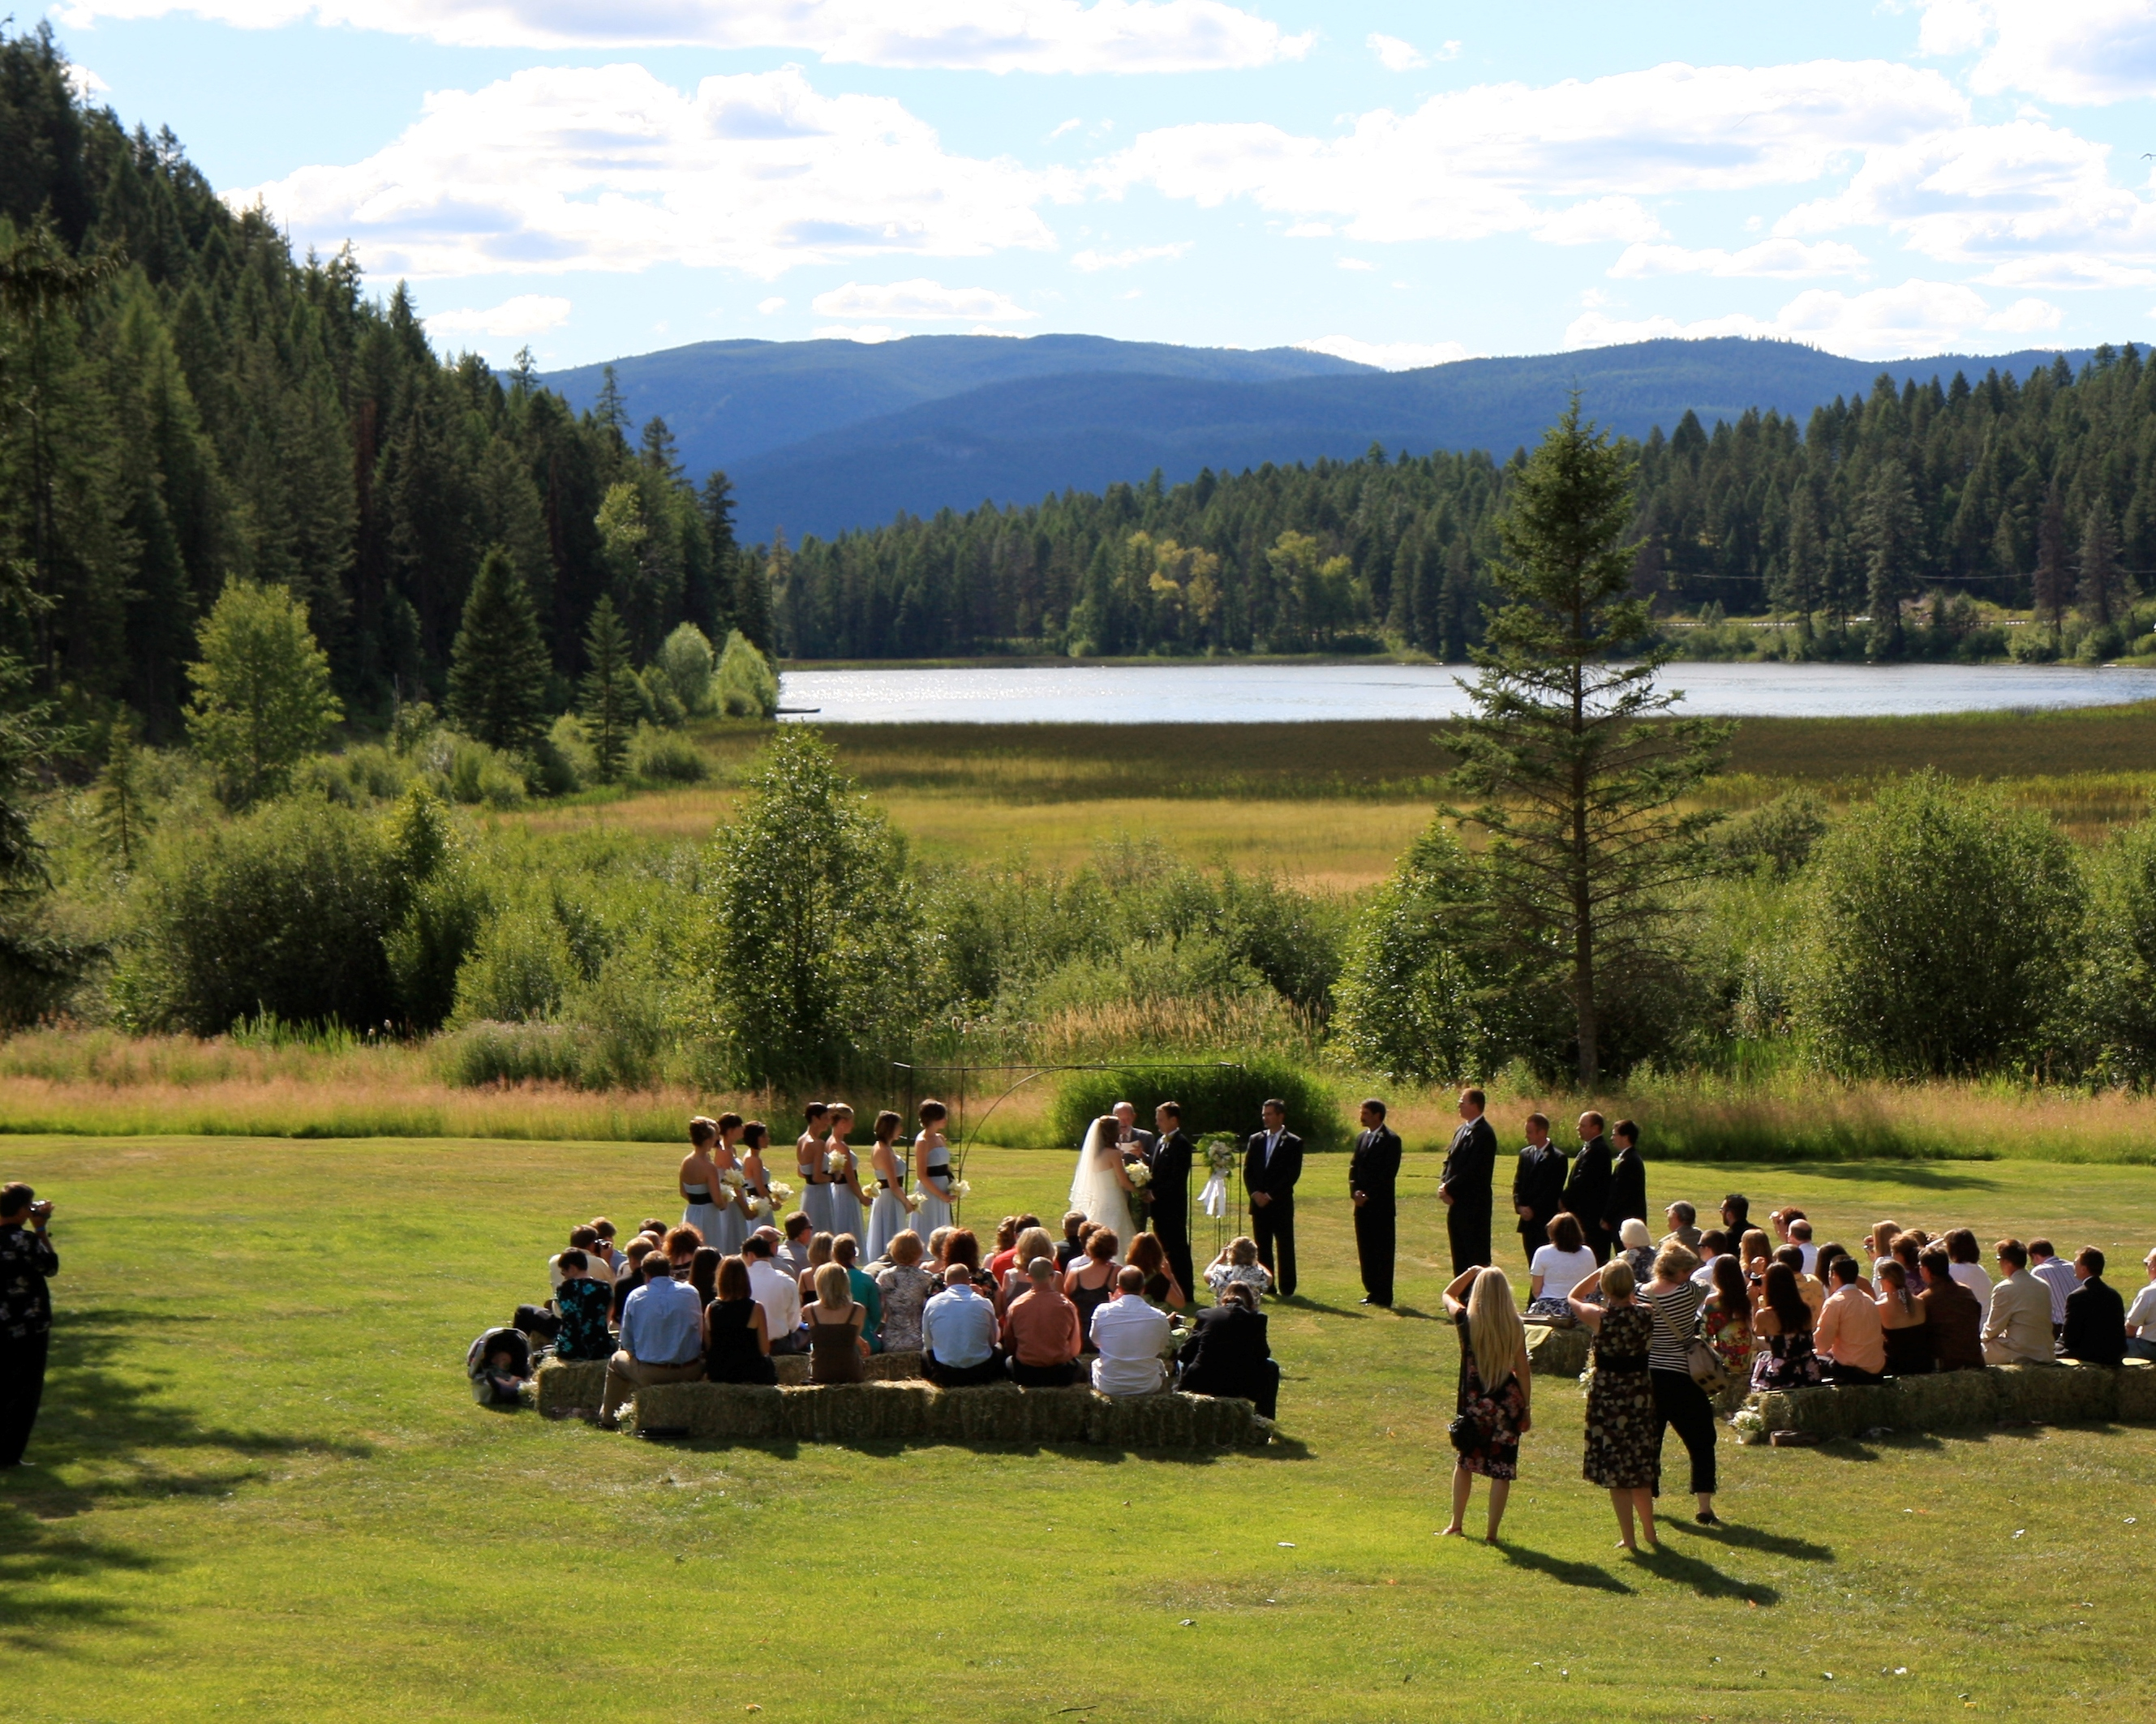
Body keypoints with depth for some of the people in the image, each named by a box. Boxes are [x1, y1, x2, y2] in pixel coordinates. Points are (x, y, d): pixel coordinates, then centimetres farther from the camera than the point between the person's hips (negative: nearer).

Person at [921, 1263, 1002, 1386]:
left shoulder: (932, 1303, -3)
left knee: (925, 1353, 32)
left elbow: (927, 1344, 5)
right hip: (981, 1375, 0)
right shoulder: (984, 1304, -4)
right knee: (998, 1351, 32)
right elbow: (993, 1340, 9)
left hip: (944, 1376, 0)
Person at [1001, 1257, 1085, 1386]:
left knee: (1009, 1361, 32)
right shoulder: (1067, 1306, -10)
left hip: (1025, 1375, 1)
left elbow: (1009, 1347, 5)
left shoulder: (1015, 1306, -8)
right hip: (1060, 1375, -1)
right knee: (1076, 1364, 31)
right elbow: (1075, 1349, 1)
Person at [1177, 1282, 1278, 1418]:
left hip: (1200, 1385, 2)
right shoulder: (1257, 1319, 2)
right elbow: (1262, 1355, 11)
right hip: (1238, 1387, -1)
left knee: (1182, 1363, 35)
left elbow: (1184, 1355, 7)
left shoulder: (1205, 1315, 4)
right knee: (1271, 1367, 28)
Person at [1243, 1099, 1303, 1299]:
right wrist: (1255, 1193, -6)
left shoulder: (1293, 1143, -2)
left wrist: (1271, 1195, -13)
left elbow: (1293, 1174, -8)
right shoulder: (1255, 1140, 12)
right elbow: (1247, 1169, 9)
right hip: (1259, 1203, 4)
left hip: (1281, 1203, -4)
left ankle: (1287, 1288, 1)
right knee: (1262, 1247, 6)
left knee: (1285, 1247, -2)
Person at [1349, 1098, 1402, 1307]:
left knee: (1383, 1251, -3)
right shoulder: (1361, 1137, 14)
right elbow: (1354, 1166, 14)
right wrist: (1355, 1191, -2)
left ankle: (1384, 1297, -1)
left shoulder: (1391, 1139, -8)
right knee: (1366, 1250, 8)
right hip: (1363, 1204, 7)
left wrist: (1368, 1195, -15)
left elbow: (1389, 1172, -13)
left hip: (1382, 1205, -7)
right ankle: (1373, 1292, 15)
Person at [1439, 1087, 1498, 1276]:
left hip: (1474, 1205, -9)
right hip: (1457, 1204, 9)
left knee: (1476, 1255, -5)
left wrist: (1450, 1189, -15)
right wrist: (1444, 1185, -2)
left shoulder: (1484, 1133, -15)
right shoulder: (1462, 1130, 15)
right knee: (1459, 1255, 13)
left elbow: (1474, 1170, -20)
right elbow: (1450, 1160, 16)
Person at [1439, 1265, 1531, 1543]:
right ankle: (1491, 1533, 6)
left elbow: (1448, 1295, 14)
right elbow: (1522, 1370, -4)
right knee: (1501, 1469, 6)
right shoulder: (1515, 1325, -10)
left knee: (1464, 1461, 21)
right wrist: (1525, 1410, 5)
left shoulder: (1466, 1320, -9)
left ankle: (1455, 1524, 28)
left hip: (1473, 1402, 1)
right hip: (1507, 1402, -1)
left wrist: (1471, 1272, 16)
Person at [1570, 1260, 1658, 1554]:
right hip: (1640, 1392, 4)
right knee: (1640, 1464, 19)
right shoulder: (1645, 1314, -8)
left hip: (1607, 1394, -4)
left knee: (1615, 1466, 4)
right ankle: (1649, 1532, 30)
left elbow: (1573, 1296, 4)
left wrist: (1599, 1273, 8)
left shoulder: (1599, 1317, -17)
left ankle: (1629, 1539, 4)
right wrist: (1628, 1295, 12)